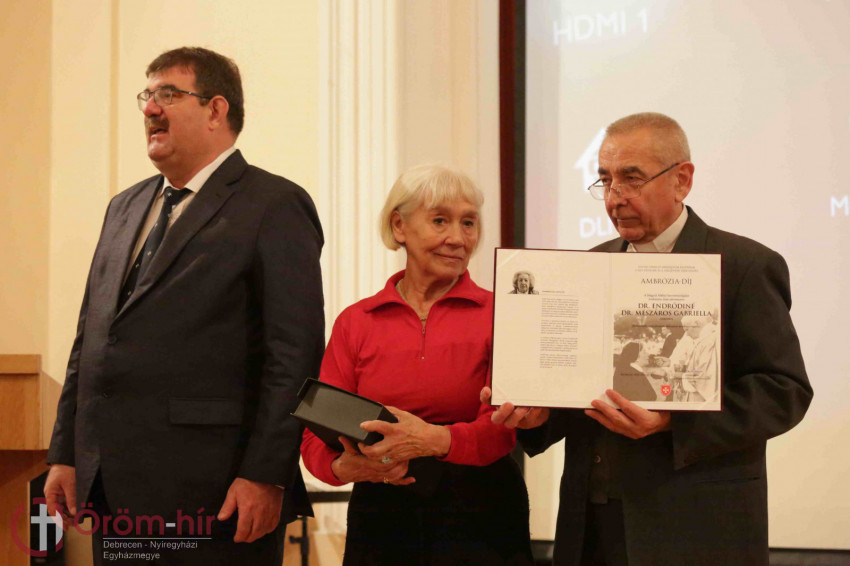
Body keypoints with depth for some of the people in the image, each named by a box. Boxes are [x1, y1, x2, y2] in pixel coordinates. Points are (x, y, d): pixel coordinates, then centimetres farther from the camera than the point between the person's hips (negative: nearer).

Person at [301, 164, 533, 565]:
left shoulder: (496, 314, 0)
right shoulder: (356, 322, 6)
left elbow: (503, 427, -12)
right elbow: (317, 436, 2)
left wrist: (437, 439, -31)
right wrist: (346, 467, -21)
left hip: (478, 524, -1)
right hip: (381, 517, 2)